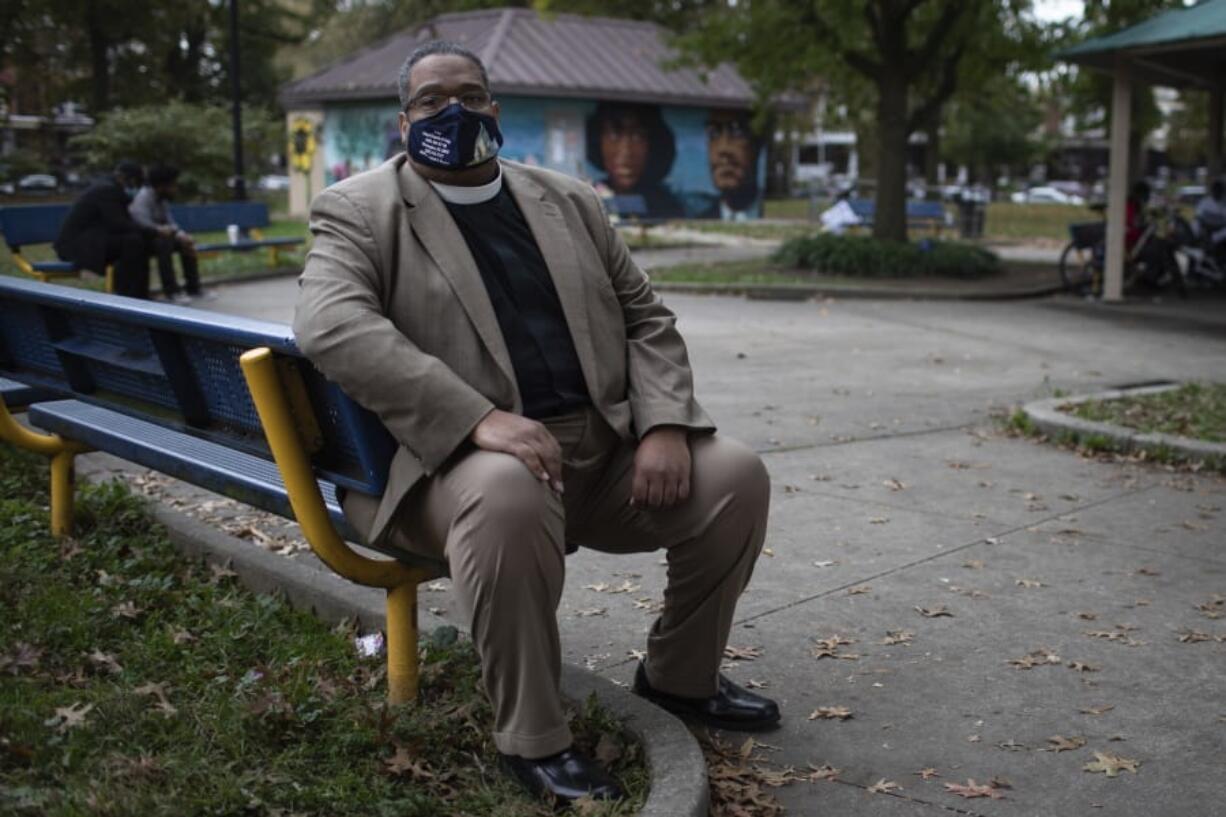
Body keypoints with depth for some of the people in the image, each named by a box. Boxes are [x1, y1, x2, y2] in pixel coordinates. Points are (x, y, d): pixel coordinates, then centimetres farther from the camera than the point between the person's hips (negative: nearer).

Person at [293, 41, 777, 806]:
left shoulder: (569, 200, 15)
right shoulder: (360, 210, 0)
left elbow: (647, 318, 14)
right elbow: (332, 324, -19)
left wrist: (663, 425, -7)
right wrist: (481, 419, -29)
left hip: (608, 447, 5)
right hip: (469, 459, -5)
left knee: (735, 476, -12)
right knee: (508, 497, -37)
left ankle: (679, 674, 12)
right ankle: (532, 736, -15)